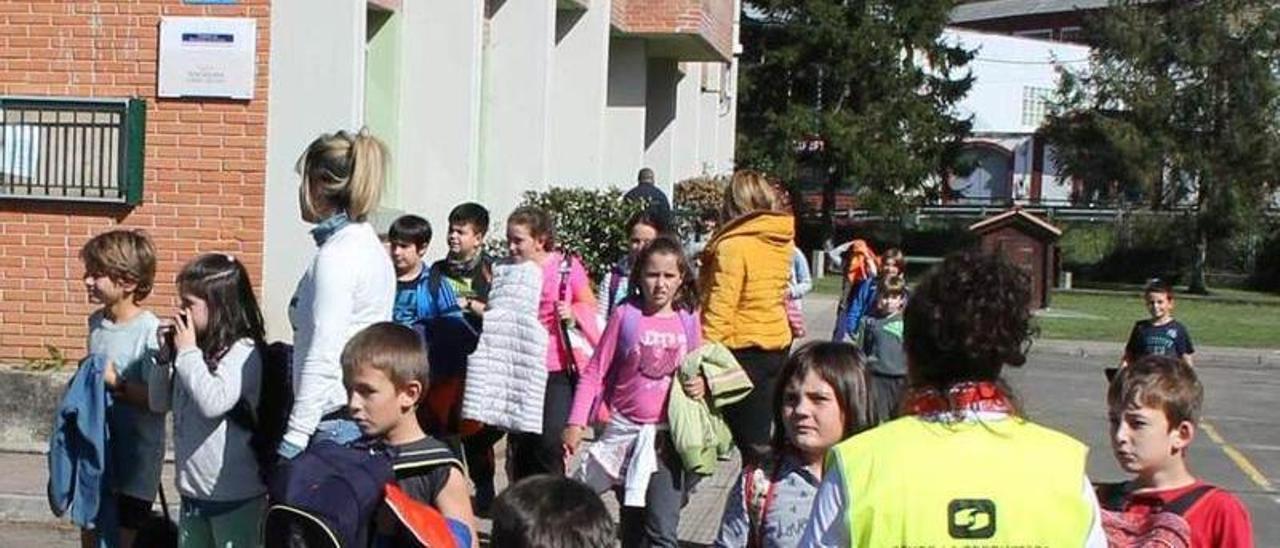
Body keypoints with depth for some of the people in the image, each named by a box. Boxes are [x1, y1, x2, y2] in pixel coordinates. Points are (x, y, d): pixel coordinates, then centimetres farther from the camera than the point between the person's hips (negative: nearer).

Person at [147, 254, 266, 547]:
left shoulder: (243, 352, -17)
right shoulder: (198, 350, 6)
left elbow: (213, 402, -31)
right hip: (193, 489, 8)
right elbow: (160, 402, 14)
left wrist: (187, 352, -20)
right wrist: (165, 355, -1)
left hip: (234, 493, -8)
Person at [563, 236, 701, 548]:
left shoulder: (688, 323, 0)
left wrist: (700, 385, -8)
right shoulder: (625, 316, -4)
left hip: (669, 435, 0)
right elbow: (595, 374, 0)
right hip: (626, 431, 0)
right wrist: (576, 423, -6)